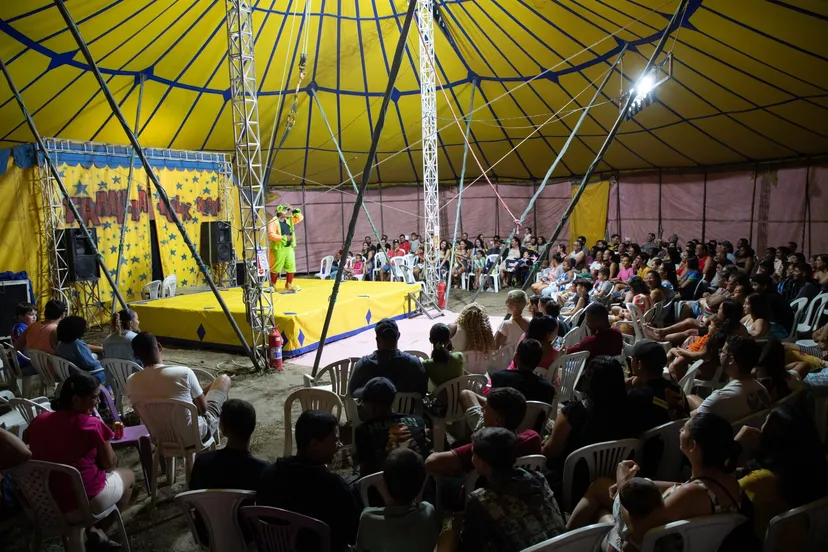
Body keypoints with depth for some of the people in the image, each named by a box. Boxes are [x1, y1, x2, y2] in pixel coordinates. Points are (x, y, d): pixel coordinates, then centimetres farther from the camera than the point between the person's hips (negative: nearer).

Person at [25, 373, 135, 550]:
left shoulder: (39, 421, -3)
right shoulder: (92, 425, -18)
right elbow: (110, 464, -6)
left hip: (44, 502, 5)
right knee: (128, 475, 23)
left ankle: (91, 532, 19)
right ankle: (99, 532, 28)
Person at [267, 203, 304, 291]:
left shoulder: (289, 220, 11)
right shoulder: (273, 222, -12)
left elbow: (299, 218, 18)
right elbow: (271, 235, -20)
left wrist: (294, 211, 1)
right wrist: (283, 238, -25)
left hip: (289, 247, 7)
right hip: (278, 248, -6)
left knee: (291, 266, 6)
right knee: (276, 268, 1)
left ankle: (288, 285, 17)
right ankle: (272, 285, 16)